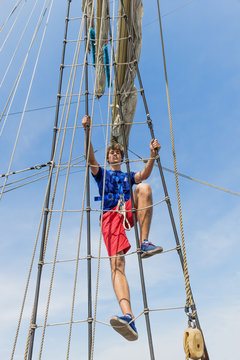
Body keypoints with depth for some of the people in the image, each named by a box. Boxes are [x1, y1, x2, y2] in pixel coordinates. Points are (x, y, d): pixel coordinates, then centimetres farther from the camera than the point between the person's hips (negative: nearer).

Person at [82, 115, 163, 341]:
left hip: (129, 212, 2)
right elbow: (90, 157, 7)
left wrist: (153, 154, -9)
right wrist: (87, 131, -7)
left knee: (144, 187, -29)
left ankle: (144, 243, -32)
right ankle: (128, 318, -41)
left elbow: (144, 174, 9)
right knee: (116, 262, -25)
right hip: (110, 216, -1)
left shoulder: (129, 176, 34)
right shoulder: (102, 174, 29)